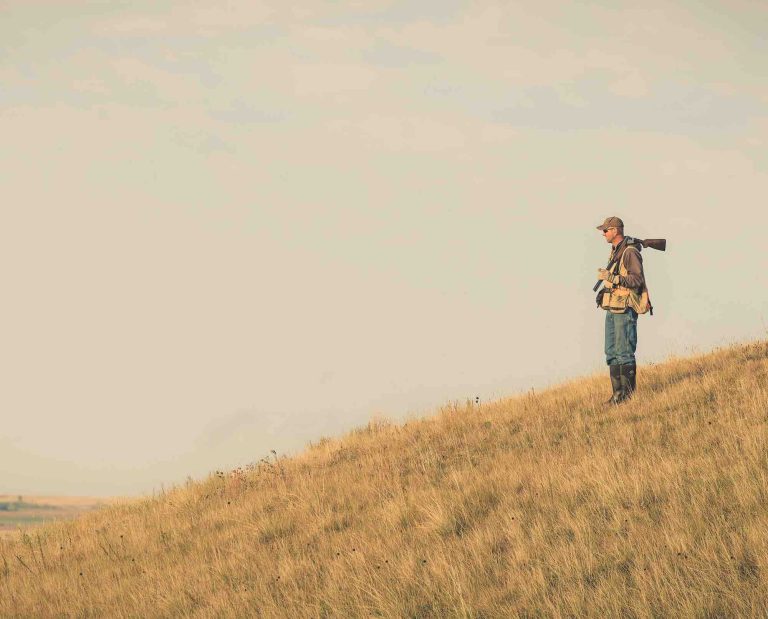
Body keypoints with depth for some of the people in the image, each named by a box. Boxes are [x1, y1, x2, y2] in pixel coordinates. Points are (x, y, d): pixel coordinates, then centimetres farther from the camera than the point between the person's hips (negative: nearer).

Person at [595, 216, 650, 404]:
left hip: (625, 310, -10)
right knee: (612, 353, 9)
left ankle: (629, 394, -5)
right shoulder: (615, 251, 15)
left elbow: (637, 280, -20)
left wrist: (612, 277, -23)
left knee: (624, 353, -8)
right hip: (612, 309, 10)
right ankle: (618, 394, 13)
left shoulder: (630, 252, -13)